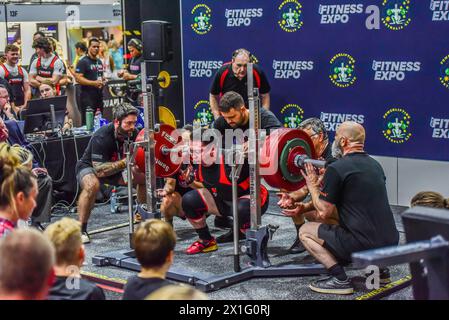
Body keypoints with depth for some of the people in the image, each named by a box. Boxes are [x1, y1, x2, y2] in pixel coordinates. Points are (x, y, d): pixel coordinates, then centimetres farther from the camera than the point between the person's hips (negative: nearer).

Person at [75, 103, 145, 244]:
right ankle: (81, 230, -25)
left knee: (145, 176, -5)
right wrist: (125, 162, -45)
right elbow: (99, 170, -38)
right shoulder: (102, 137, -34)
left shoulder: (133, 133, -16)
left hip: (115, 167, 6)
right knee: (92, 185, -39)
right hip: (89, 167, -6)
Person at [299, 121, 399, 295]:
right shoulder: (374, 165, 14)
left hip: (365, 244, -8)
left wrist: (312, 185, 10)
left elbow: (323, 212, -6)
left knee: (305, 231, 7)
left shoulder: (337, 169, -10)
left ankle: (339, 279, -4)